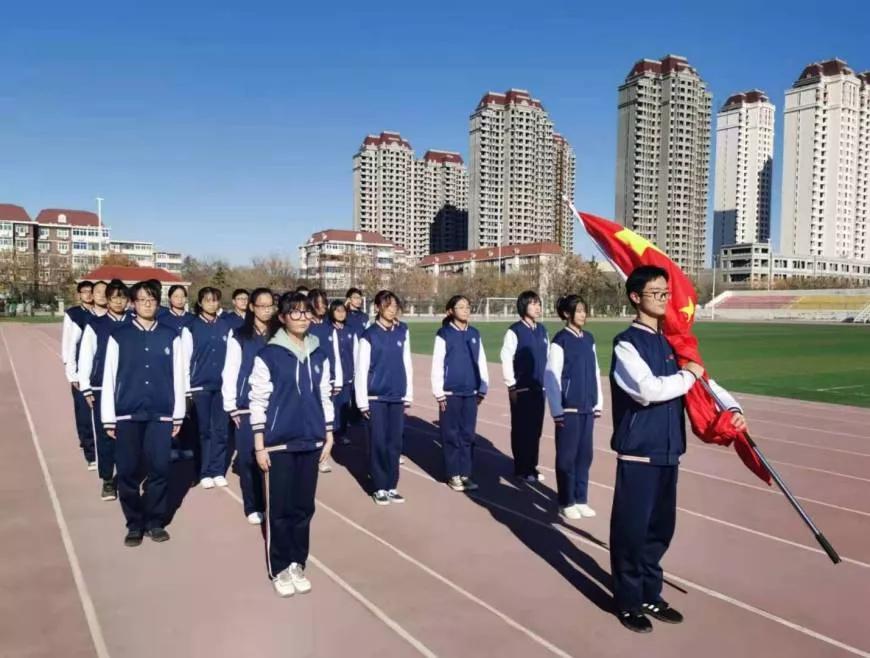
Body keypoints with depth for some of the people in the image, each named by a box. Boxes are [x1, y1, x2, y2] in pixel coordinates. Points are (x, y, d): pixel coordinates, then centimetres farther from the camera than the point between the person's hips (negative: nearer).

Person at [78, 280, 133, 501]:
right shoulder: (95, 325, 0)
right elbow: (85, 357, 1)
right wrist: (86, 388, -1)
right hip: (102, 389, 0)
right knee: (104, 435, 4)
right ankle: (107, 480, 15)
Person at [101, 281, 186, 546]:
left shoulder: (171, 336, 3)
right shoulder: (118, 336, 0)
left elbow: (178, 377, 5)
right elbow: (109, 378, 2)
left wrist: (178, 415, 5)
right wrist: (108, 419, 1)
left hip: (161, 414, 1)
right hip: (127, 414, 0)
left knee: (159, 469, 2)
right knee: (128, 471, 4)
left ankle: (155, 522, 20)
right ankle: (134, 524, 21)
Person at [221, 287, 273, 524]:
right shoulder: (239, 336, -2)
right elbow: (230, 372, -1)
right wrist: (231, 406, -3)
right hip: (248, 406, -1)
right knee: (249, 457, 3)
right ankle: (253, 507, 16)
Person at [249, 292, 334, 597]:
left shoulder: (319, 355, 5)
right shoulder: (268, 355, -8)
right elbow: (258, 402, -7)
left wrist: (328, 435, 10)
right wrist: (259, 445, -8)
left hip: (311, 442, 4)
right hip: (279, 443, -4)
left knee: (304, 506, 11)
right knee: (280, 508, 5)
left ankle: (297, 565, 25)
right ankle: (279, 569, 20)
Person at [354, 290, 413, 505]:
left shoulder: (403, 331, 5)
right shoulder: (369, 335, -7)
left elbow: (407, 363, 10)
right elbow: (361, 370, -7)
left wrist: (409, 394, 9)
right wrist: (362, 402, -8)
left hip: (397, 397, 4)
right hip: (376, 397, -3)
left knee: (395, 443, 8)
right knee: (378, 443, 3)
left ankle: (392, 486, 19)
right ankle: (379, 488, 15)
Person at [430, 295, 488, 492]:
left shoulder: (475, 334, 7)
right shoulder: (444, 334, -6)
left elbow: (481, 363, 11)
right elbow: (437, 365, -6)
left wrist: (482, 389, 9)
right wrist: (439, 393, -8)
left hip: (471, 392, 4)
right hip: (450, 393, -4)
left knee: (468, 434, 8)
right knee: (452, 434, 4)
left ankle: (465, 473, 18)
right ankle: (453, 475, 14)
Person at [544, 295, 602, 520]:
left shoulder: (589, 339, 8)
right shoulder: (560, 341, -10)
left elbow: (595, 372, 13)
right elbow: (551, 377, -11)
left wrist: (598, 403, 11)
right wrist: (556, 410, -11)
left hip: (587, 407, 6)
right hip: (569, 408, -5)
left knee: (585, 454, 11)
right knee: (567, 455, 4)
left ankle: (581, 499, 23)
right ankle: (566, 502, 16)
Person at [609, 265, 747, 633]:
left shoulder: (672, 342, 10)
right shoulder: (627, 344, -13)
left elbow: (703, 378, 11)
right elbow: (649, 390, -26)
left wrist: (731, 407, -5)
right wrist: (687, 376, -11)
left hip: (668, 450, 7)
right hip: (638, 451, -7)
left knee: (660, 526, 17)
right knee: (631, 527, 3)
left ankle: (650, 594, 33)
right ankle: (628, 601, 20)